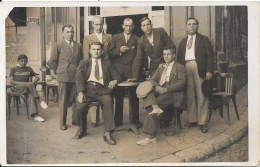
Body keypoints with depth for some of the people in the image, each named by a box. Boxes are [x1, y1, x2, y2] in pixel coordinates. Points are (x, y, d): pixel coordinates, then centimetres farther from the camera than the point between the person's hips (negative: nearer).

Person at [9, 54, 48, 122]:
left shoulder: (29, 69, 23)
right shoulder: (14, 69, 15)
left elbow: (37, 77, 17)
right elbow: (11, 81, 3)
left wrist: (32, 82, -6)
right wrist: (23, 83, -12)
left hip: (28, 87, 2)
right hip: (18, 88, -2)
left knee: (31, 95, -35)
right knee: (30, 84, -37)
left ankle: (35, 115, -47)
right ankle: (39, 100, -34)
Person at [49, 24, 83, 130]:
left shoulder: (79, 46, 13)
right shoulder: (58, 46, 5)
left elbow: (81, 61, 18)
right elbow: (52, 61, 7)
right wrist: (53, 74, 4)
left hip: (76, 77, 3)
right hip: (63, 77, -2)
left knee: (76, 99, 4)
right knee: (63, 101, 2)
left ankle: (76, 120, 19)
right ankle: (62, 123, 12)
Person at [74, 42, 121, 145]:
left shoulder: (107, 64, 24)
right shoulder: (84, 63, 20)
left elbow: (116, 75, 20)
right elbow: (79, 78, 5)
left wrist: (114, 80, -7)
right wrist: (80, 92, -14)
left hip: (101, 90, 0)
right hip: (87, 88, 0)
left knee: (108, 101, -33)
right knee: (80, 106, -29)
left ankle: (107, 133, -30)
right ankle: (82, 129, 3)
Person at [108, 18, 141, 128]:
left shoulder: (137, 39, 10)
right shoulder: (115, 38, 13)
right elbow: (110, 53, 6)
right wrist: (119, 50, -10)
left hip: (132, 72, -1)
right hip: (118, 72, 1)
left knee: (133, 97, 0)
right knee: (118, 97, 6)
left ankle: (135, 120, 9)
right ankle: (118, 120, 15)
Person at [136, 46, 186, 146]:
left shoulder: (180, 68, 12)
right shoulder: (160, 67, 28)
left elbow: (181, 84, -4)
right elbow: (153, 79, 14)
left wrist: (166, 89, -16)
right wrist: (156, 86, -11)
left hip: (172, 94, -5)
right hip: (158, 91, 6)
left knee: (149, 108, -29)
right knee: (146, 88, -26)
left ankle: (151, 137, -26)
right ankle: (155, 107, -45)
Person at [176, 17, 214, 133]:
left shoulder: (204, 40, 9)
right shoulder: (182, 42, 21)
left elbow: (210, 56, 1)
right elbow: (179, 58, 18)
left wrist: (209, 71, -10)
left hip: (199, 69, -4)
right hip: (186, 69, 4)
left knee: (201, 96, -4)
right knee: (189, 96, 5)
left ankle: (202, 122, 1)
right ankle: (192, 120, 14)